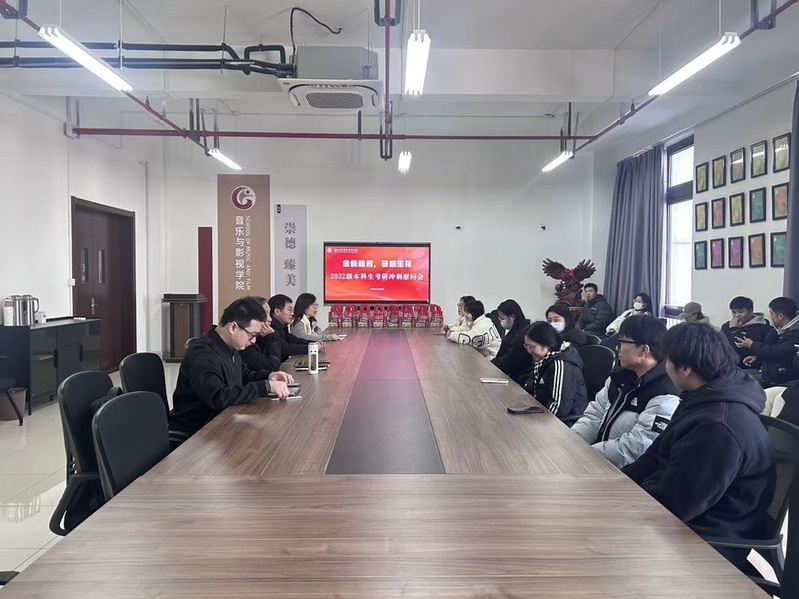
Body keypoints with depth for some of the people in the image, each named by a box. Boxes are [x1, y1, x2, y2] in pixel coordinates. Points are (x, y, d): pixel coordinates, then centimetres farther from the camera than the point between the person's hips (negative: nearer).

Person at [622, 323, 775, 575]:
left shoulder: (719, 427, -29)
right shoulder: (707, 399, 5)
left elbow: (671, 504, -27)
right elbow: (657, 457, 10)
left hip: (706, 541, -9)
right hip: (686, 517, 9)